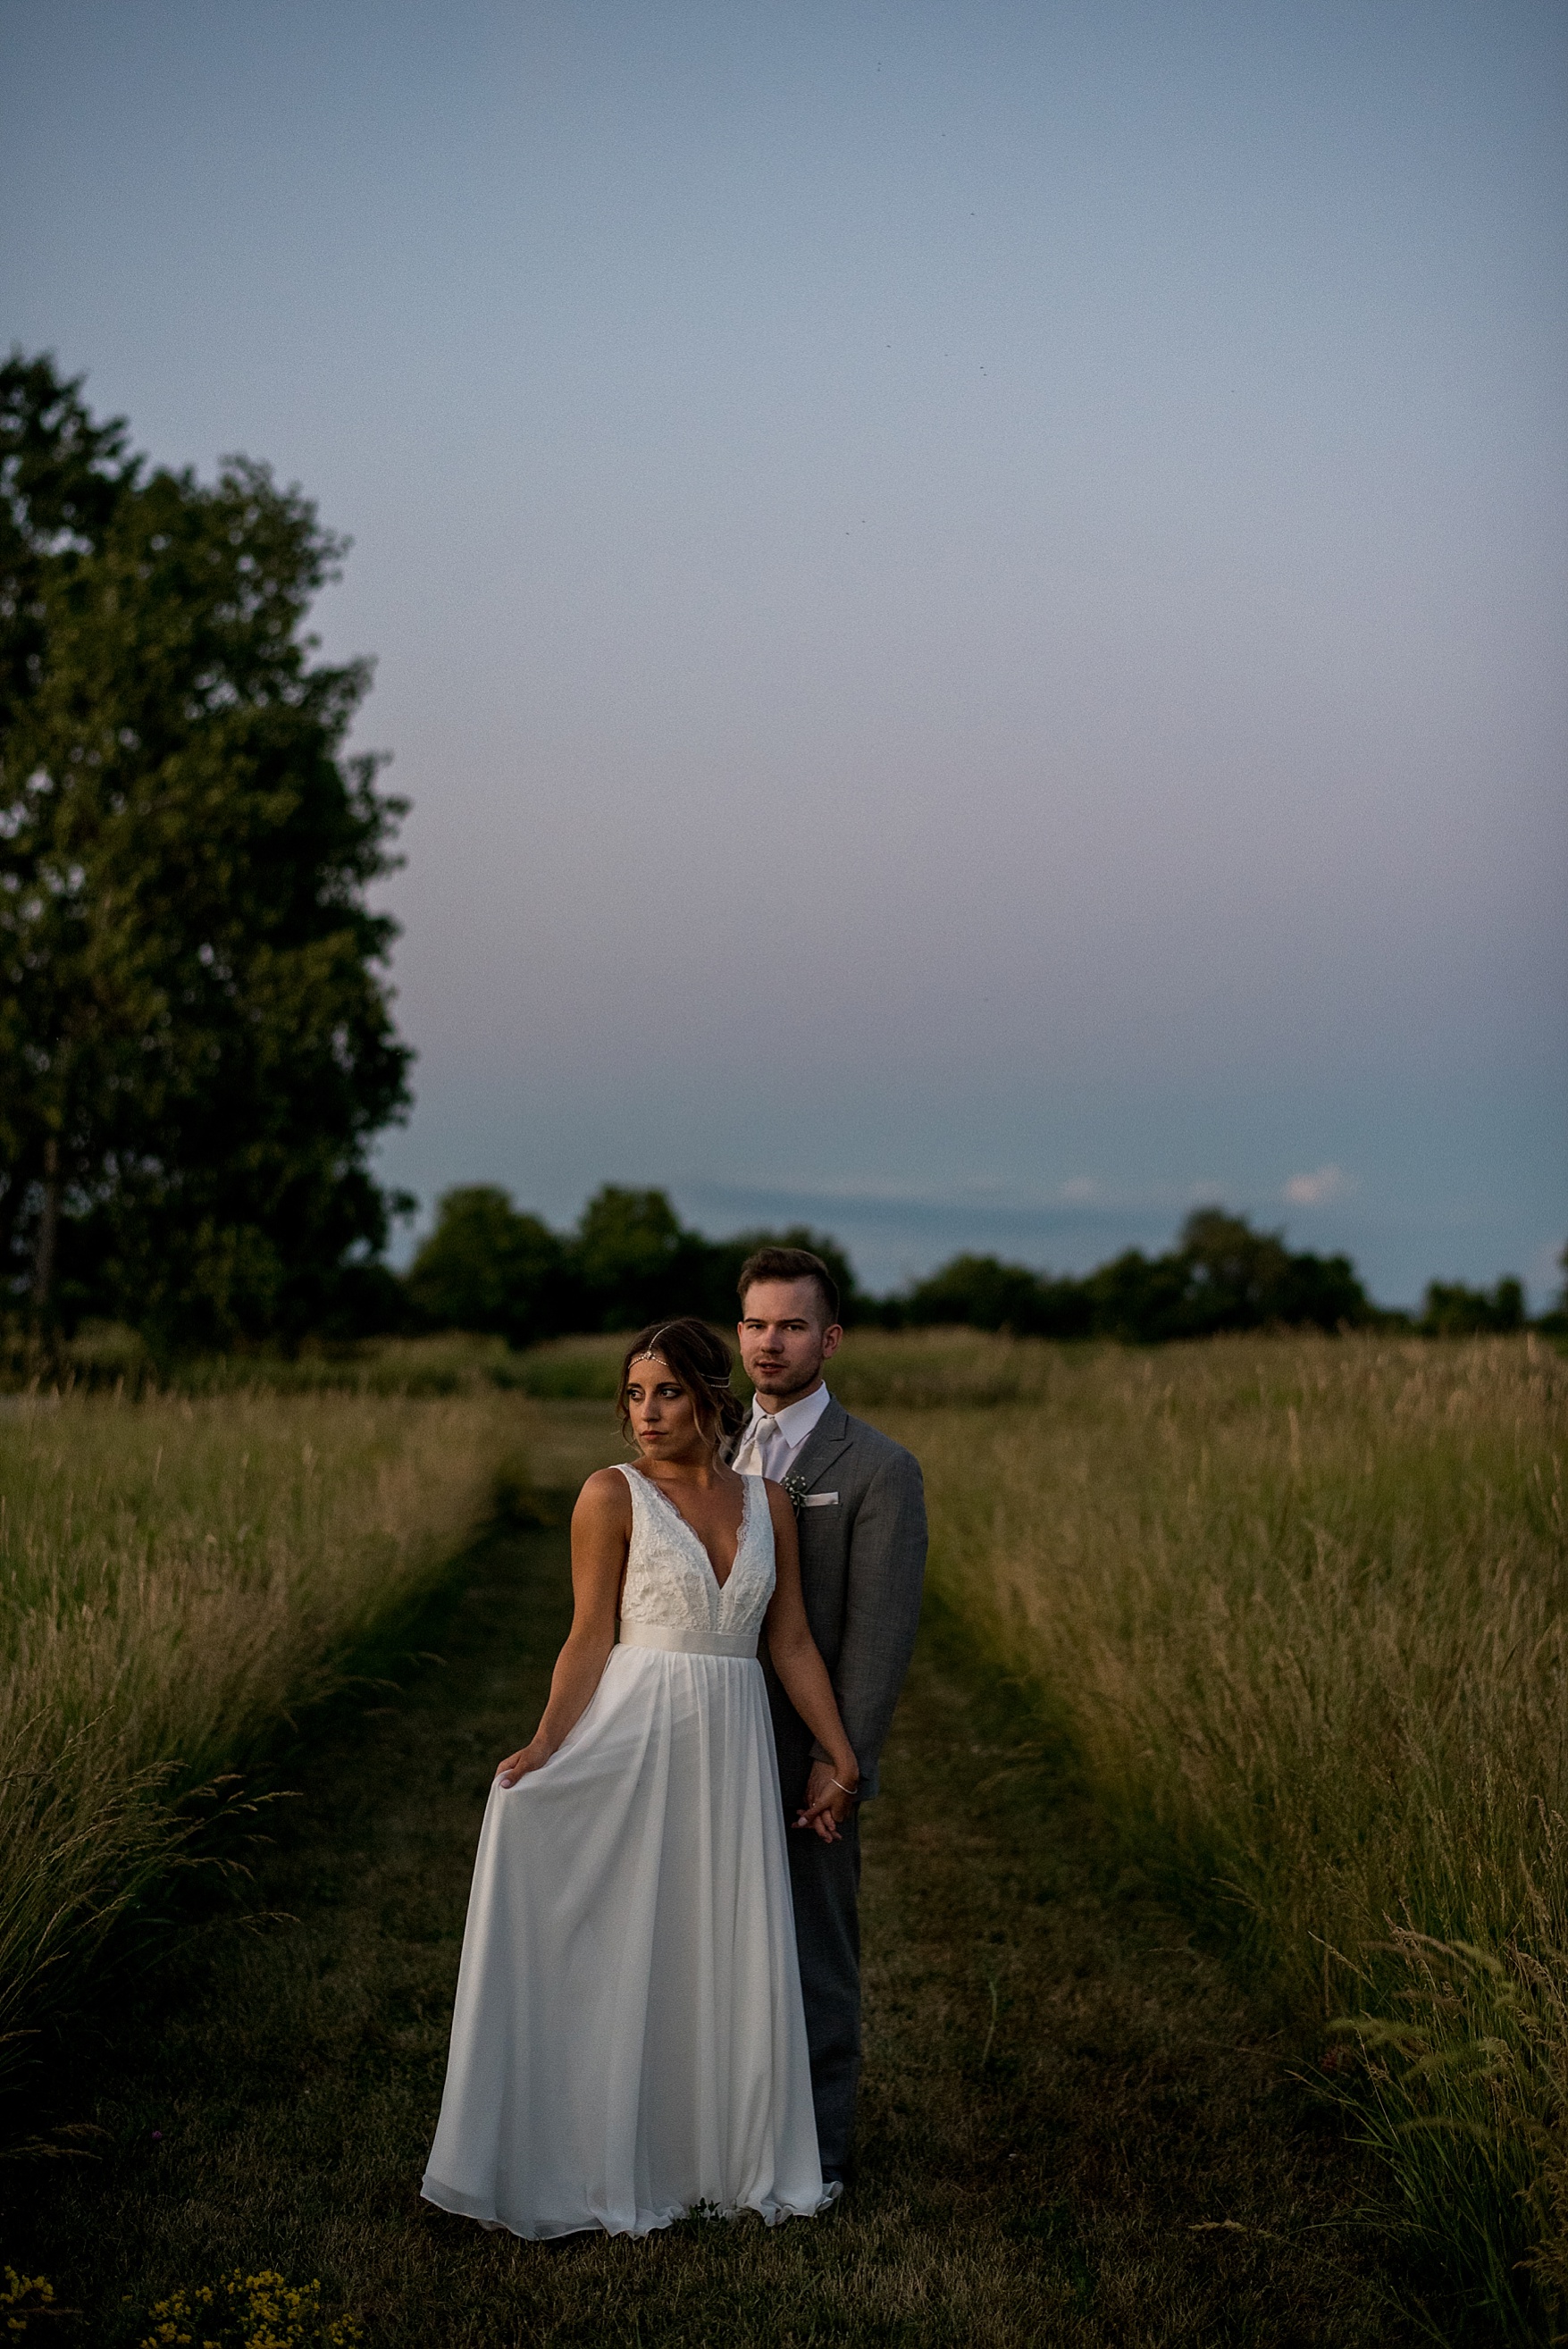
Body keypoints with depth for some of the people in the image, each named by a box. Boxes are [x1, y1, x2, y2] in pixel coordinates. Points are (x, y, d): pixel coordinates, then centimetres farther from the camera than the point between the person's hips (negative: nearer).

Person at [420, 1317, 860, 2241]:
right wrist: (544, 1747, -15)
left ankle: (727, 2158, 23)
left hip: (734, 1747, 4)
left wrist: (843, 1758, 7)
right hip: (635, 1737, -4)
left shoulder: (767, 1503, 8)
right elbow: (591, 1638, -4)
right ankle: (605, 2167, 14)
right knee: (620, 1951, 1)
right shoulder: (614, 1495, -3)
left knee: (732, 1955, 8)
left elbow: (793, 1642, 10)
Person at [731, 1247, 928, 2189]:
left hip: (806, 1758, -5)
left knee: (817, 1959, 4)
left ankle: (817, 2149, 17)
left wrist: (838, 1760, -16)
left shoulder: (879, 1469, -8)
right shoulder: (720, 1455, 11)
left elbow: (881, 1633, -12)